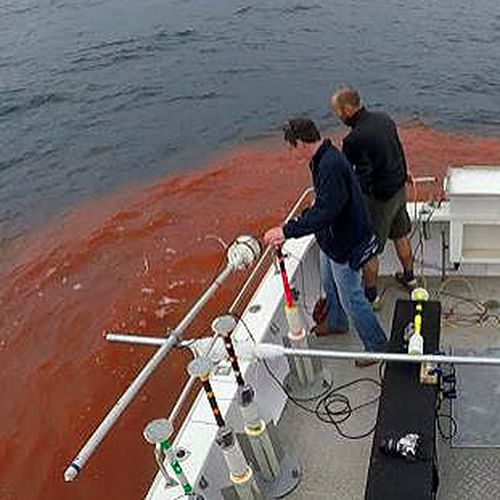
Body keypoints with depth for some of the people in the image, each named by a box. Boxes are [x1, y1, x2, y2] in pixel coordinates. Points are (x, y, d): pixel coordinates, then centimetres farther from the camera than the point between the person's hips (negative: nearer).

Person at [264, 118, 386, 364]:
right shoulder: (323, 158, 2)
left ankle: (377, 346, 20)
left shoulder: (331, 165, -31)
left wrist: (287, 231, -38)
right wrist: (295, 224, 13)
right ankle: (336, 323, 53)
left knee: (351, 297, 3)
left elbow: (325, 211, -36)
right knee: (330, 284, 29)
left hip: (345, 244, -11)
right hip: (331, 239, 11)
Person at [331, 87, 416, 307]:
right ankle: (409, 276, 47)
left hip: (379, 198, -8)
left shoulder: (354, 139, -28)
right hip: (399, 189, 9)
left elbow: (363, 178, -27)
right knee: (401, 236, 27)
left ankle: (370, 295, 23)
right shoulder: (384, 119, -2)